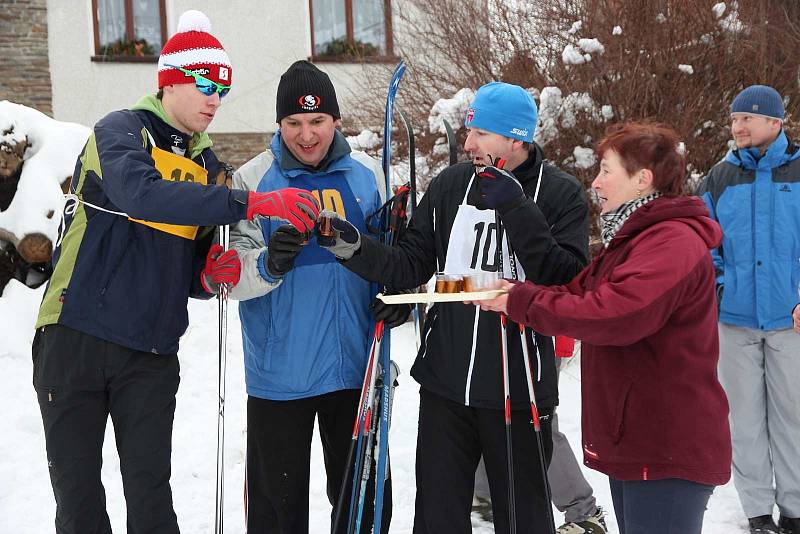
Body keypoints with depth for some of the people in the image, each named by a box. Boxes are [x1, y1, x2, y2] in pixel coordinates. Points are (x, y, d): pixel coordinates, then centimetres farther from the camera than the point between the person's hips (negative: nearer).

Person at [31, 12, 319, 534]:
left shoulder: (206, 163, 13)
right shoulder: (121, 131, -5)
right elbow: (139, 193, -30)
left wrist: (213, 273, -7)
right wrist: (250, 203, -36)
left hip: (153, 354, 4)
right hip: (77, 339, -4)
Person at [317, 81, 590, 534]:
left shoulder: (562, 195, -7)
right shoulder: (450, 185, 3)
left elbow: (568, 281, -18)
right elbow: (410, 269, 3)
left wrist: (515, 209, -21)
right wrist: (354, 246, -13)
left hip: (519, 392, -3)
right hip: (445, 387, 4)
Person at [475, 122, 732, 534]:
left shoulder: (673, 241, -19)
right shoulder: (633, 239, 18)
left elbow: (614, 315, -30)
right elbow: (582, 292, 10)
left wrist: (524, 302, -19)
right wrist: (514, 292, -6)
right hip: (636, 443, 10)